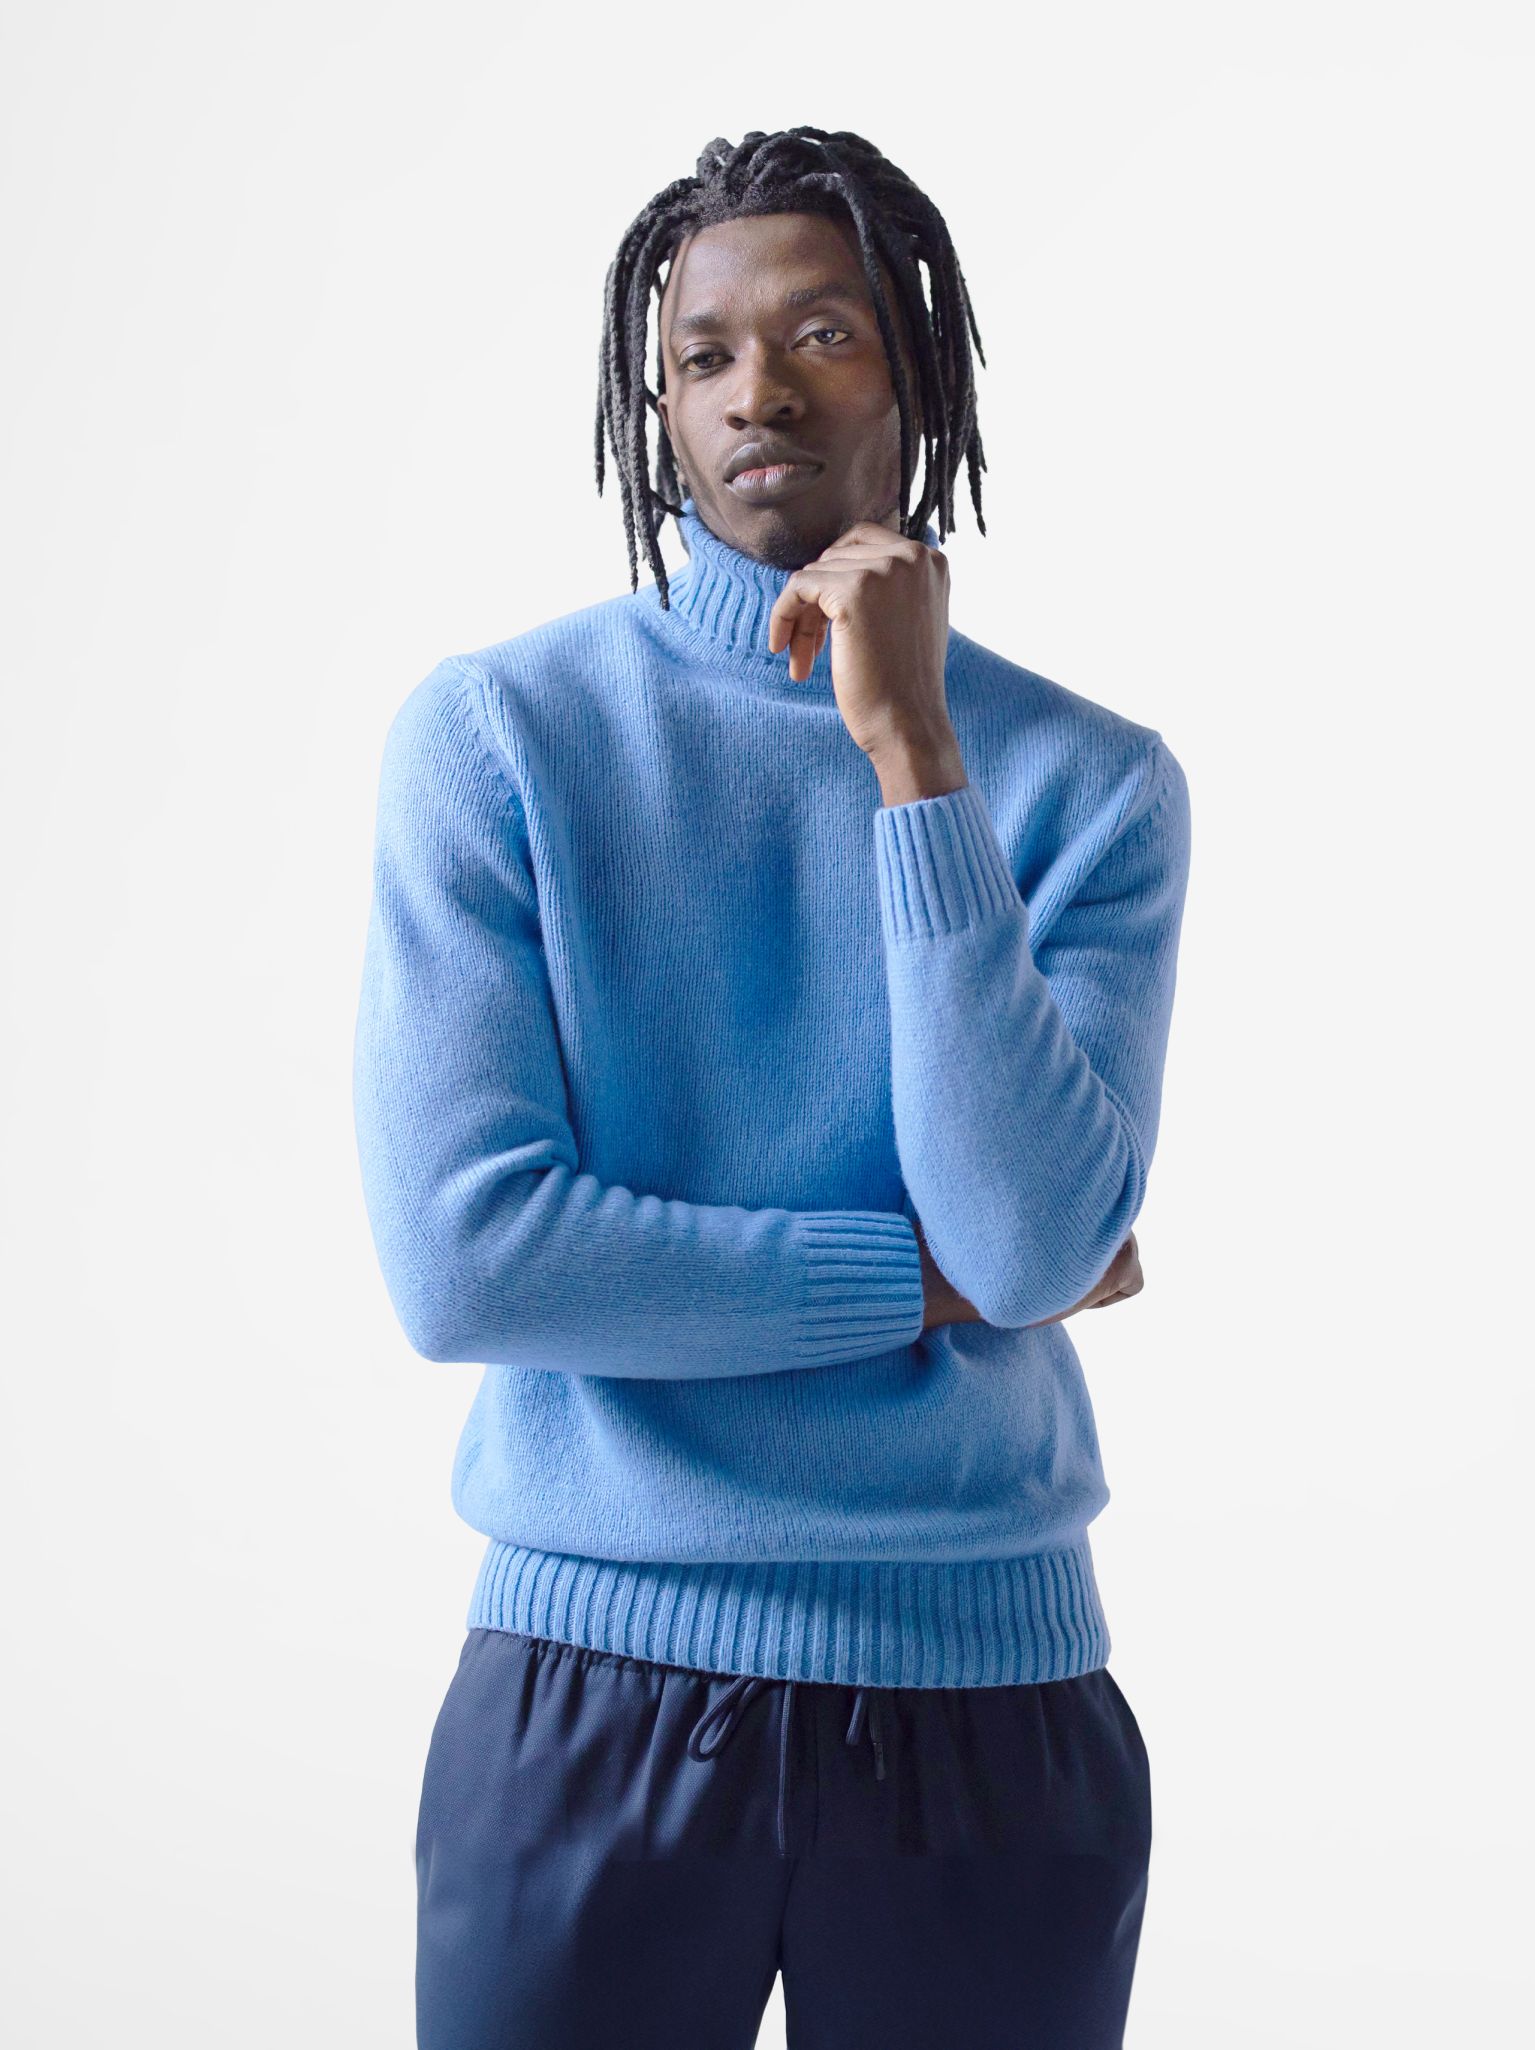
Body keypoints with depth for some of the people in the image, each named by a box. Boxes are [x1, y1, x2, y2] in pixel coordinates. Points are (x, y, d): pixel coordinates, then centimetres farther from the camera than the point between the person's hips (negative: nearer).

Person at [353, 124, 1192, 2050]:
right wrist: (932, 1278, -10)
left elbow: (1035, 1238, -15)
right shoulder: (493, 731, -5)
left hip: (990, 1692, 2)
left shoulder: (1093, 782, -1)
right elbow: (462, 1257, -14)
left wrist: (913, 751, -17)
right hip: (596, 1684, -1)